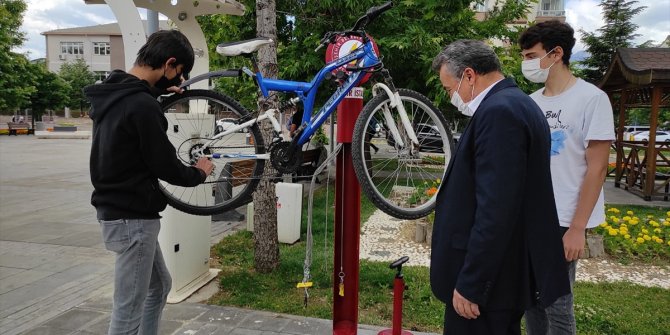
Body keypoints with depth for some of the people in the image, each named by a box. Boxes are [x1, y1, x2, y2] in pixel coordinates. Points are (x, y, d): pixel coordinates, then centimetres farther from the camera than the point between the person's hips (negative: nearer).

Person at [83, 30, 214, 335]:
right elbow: (164, 166, -17)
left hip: (116, 210, 10)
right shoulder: (141, 106, -24)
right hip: (132, 217, -10)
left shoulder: (112, 93, 5)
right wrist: (198, 173, 2)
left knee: (159, 285, 25)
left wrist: (157, 89, 27)